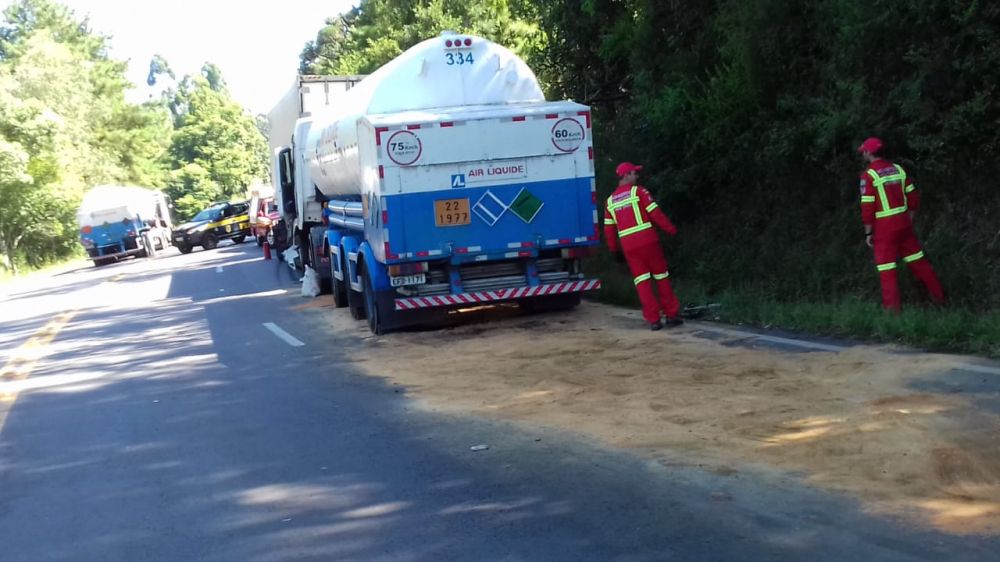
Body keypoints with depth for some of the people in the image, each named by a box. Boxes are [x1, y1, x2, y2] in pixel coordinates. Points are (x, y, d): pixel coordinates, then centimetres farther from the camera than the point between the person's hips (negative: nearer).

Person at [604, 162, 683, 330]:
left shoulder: (610, 200, 12)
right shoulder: (638, 191, -3)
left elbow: (609, 229, 14)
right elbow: (655, 214, -8)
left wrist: (613, 248, 23)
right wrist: (671, 229, 0)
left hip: (628, 245, 4)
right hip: (647, 240, -4)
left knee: (641, 280, 5)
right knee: (661, 276, 7)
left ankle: (653, 319, -1)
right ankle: (671, 315, 11)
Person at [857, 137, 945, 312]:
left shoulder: (869, 175, -13)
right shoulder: (898, 169, 6)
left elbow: (868, 207, -15)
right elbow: (913, 197, 8)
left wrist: (868, 233, -7)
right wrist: (909, 220, 18)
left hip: (884, 226, -6)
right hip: (903, 223, 6)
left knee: (886, 267, 2)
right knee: (917, 260, 17)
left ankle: (892, 306, 4)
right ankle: (938, 295, 24)